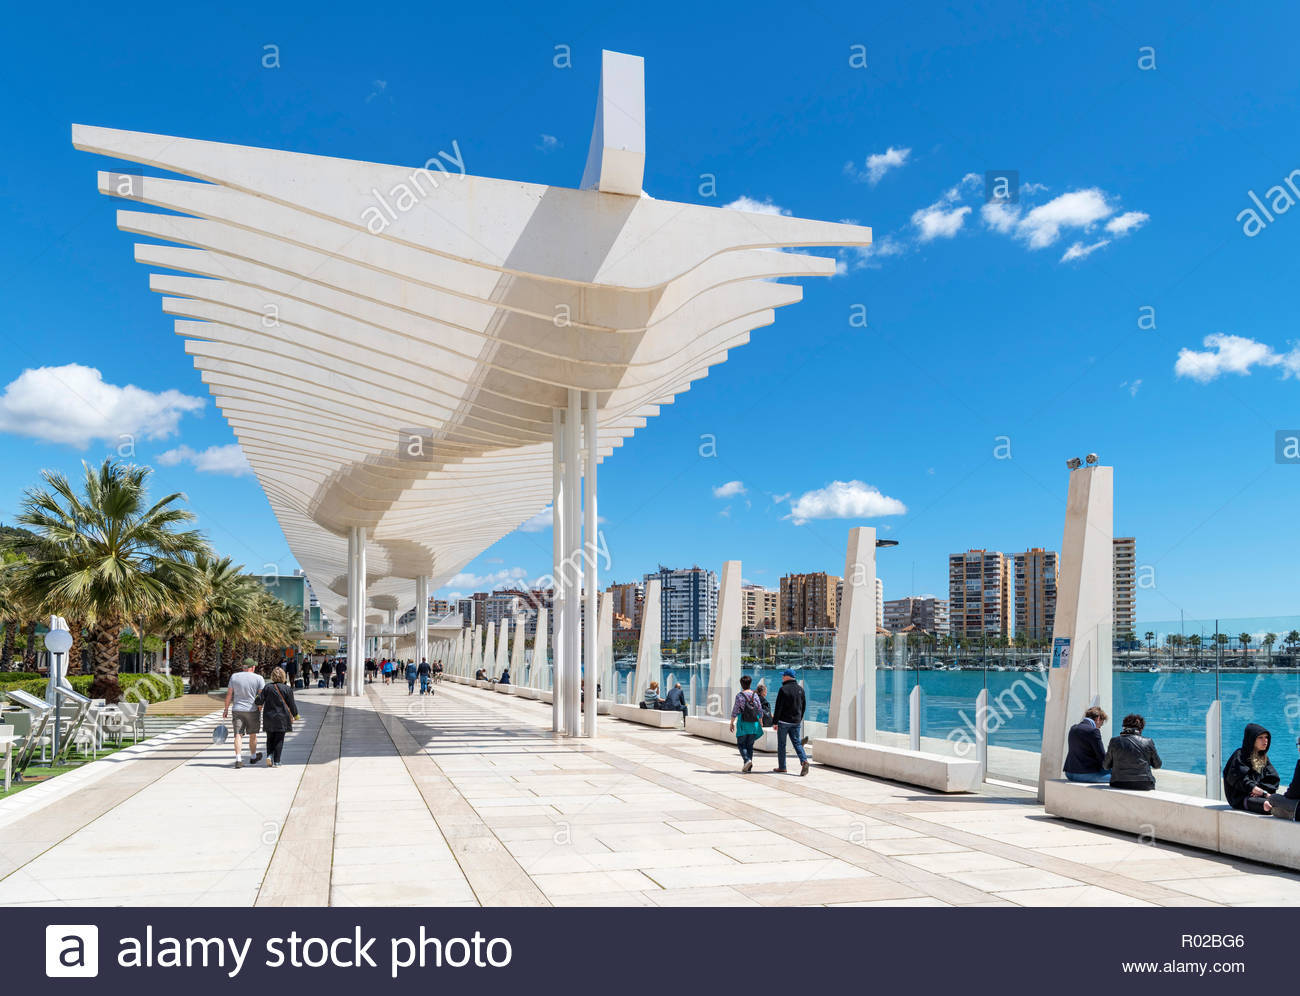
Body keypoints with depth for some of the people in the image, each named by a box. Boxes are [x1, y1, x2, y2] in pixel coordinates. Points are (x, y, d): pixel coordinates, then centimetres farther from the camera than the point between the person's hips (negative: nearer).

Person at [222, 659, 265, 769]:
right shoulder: (258, 678, -6)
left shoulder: (234, 676, 0)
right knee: (253, 735, 14)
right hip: (253, 710, -1)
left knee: (238, 735, 0)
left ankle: (238, 759, -11)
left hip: (237, 710, 1)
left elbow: (229, 694, 3)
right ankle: (253, 757, 30)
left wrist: (226, 709, 10)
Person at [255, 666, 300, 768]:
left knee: (270, 738, 16)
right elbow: (292, 704, -2)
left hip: (269, 717, 2)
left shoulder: (267, 687, -2)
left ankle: (269, 755, -3)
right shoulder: (287, 689, -7)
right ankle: (276, 762, 3)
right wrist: (295, 715, 13)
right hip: (282, 718, -2)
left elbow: (259, 700, -4)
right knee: (279, 740, 4)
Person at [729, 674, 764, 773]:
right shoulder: (755, 695, 4)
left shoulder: (739, 695, -8)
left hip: (743, 724, -4)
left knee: (741, 744, 5)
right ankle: (748, 767, 11)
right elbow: (760, 710, 7)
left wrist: (732, 723, 1)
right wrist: (760, 722, 17)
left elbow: (735, 711, -8)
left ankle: (747, 760, -19)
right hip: (754, 724, 4)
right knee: (750, 745, 11)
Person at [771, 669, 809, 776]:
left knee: (781, 744, 6)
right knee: (797, 743, 7)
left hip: (784, 721, -5)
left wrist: (775, 721, -9)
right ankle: (804, 761, -14)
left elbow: (778, 707, -14)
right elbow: (804, 706, 14)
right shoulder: (800, 689, 7)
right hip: (796, 722, 5)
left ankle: (782, 767, 10)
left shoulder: (784, 689, -13)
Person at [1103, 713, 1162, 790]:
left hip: (1119, 785, 1)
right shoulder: (1148, 742, -1)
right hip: (1144, 785, -1)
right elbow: (1157, 765, 14)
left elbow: (1106, 766, 8)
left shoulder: (1114, 741, -1)